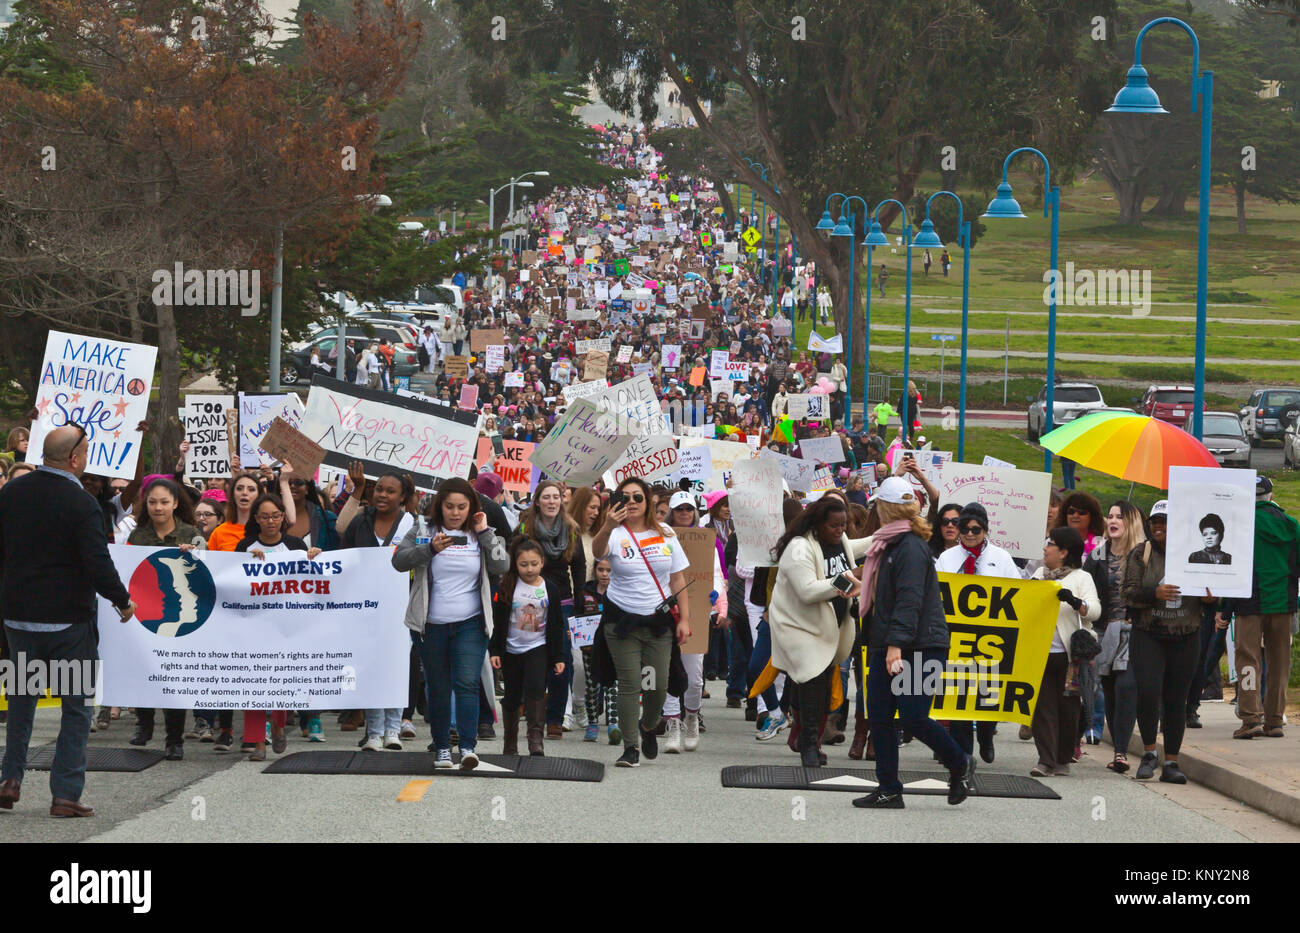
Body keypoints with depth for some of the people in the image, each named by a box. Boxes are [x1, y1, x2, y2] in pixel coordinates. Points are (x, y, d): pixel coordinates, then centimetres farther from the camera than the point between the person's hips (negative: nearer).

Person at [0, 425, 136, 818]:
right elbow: (99, 565, -20)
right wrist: (123, 601, -3)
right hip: (70, 619, -5)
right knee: (77, 706, 5)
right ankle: (65, 793, 1)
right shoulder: (82, 504, -18)